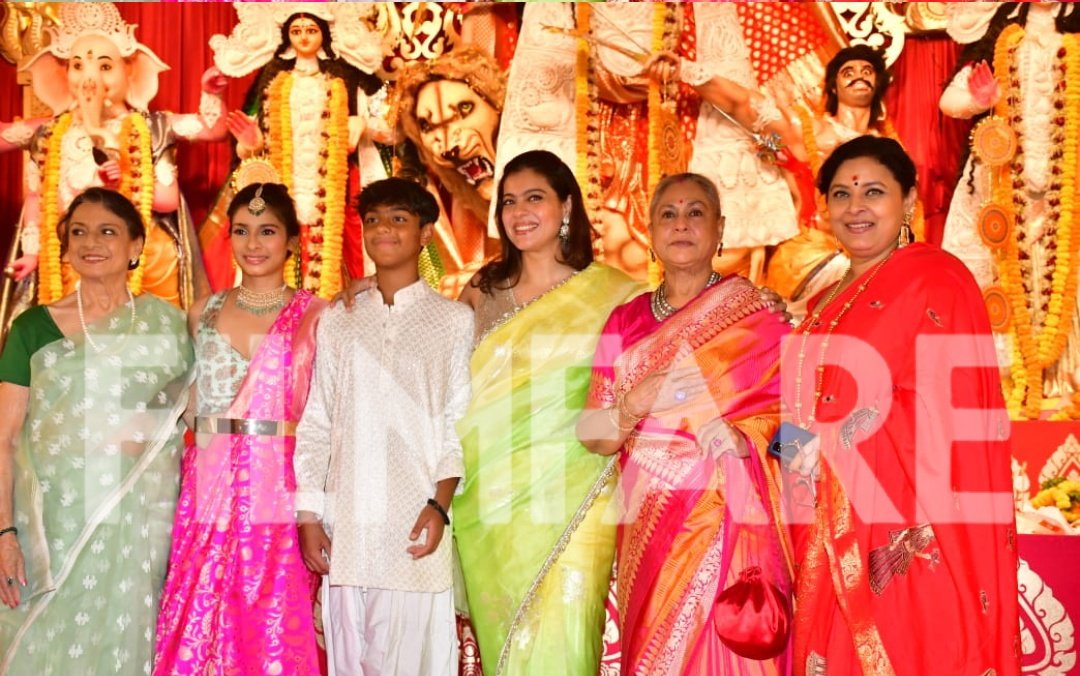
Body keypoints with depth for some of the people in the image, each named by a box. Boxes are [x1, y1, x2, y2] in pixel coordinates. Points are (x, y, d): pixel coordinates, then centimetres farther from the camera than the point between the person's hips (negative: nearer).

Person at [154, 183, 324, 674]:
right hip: (210, 487, 3)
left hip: (282, 488, -3)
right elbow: (193, 404, 16)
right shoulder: (204, 314, 12)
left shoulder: (316, 316, 2)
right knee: (197, 631, 3)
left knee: (276, 632, -1)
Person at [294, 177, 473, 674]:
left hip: (416, 524, -2)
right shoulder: (337, 322, 14)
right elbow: (316, 423, 12)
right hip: (346, 526, 3)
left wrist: (441, 503, -9)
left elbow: (459, 421, 2)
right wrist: (309, 515, 6)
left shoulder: (453, 320, 6)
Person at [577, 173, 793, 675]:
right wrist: (633, 405, -14)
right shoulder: (626, 321, 10)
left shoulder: (757, 314, 3)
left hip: (733, 522, -2)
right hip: (649, 526, 2)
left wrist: (742, 435, -17)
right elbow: (592, 434, 5)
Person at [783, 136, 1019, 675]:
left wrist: (932, 532, -22)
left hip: (904, 539, -7)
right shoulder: (827, 302, 16)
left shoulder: (935, 282, -9)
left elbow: (952, 418, -15)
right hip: (833, 538, 8)